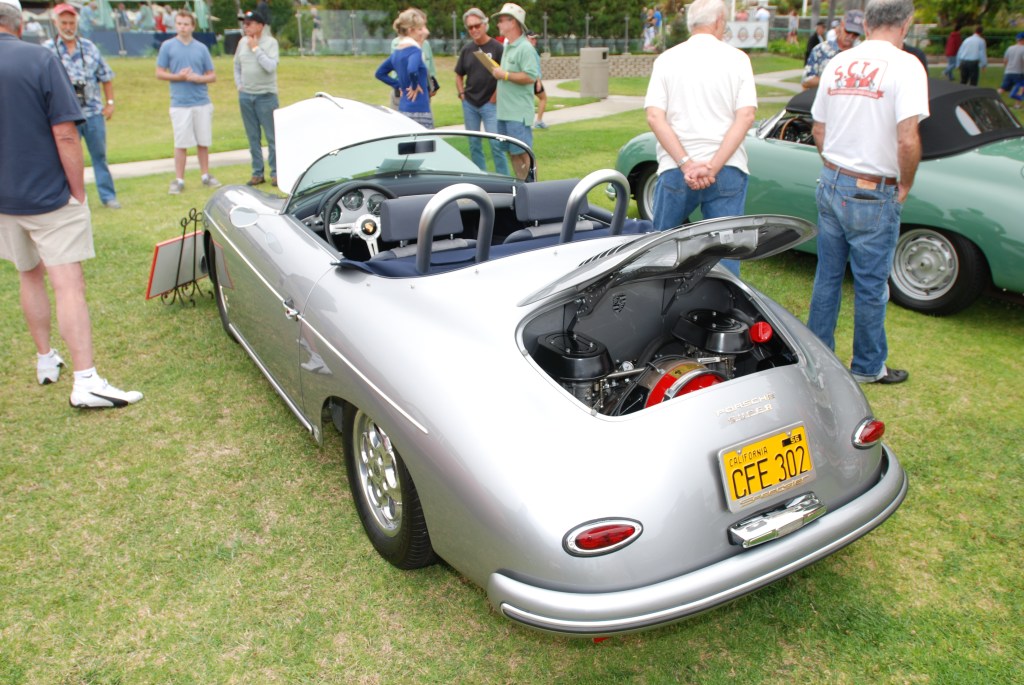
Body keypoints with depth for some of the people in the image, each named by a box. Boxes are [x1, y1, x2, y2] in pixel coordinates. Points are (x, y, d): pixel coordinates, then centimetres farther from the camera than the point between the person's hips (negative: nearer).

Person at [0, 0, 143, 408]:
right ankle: (86, 383, -10)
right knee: (69, 286, -6)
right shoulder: (40, 60, -12)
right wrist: (78, 191, -6)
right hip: (51, 198, -5)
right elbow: (65, 135, -16)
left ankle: (45, 360, 30)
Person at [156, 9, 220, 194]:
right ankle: (179, 180, 7)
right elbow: (159, 73, 4)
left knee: (203, 142, 7)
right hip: (180, 104, -2)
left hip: (202, 102, 2)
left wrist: (199, 78, -10)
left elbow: (212, 76, 9)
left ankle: (205, 176, 19)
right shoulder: (167, 46, 3)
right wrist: (178, 77, -11)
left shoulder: (201, 48, 8)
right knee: (181, 144, 0)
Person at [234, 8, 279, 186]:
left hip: (266, 96, -5)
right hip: (245, 95, 5)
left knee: (272, 136, -1)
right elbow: (237, 65, 19)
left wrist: (256, 48, -16)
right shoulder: (242, 42, 7)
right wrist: (238, 84, 11)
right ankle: (257, 173, 16)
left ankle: (275, 173, 7)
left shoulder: (270, 42, -7)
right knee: (253, 137, 8)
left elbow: (271, 66, -20)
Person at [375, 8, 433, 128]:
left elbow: (380, 73, 23)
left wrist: (399, 86, 16)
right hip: (419, 111, -9)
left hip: (403, 109, 9)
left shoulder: (397, 51, 14)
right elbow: (412, 69, -34)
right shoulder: (414, 50, -13)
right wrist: (415, 85, -16)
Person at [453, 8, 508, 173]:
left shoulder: (497, 48, -6)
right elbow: (459, 75, 18)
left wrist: (494, 98, -10)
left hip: (490, 104, -5)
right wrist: (461, 94, 6)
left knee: (495, 144, -8)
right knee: (474, 144, 9)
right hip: (469, 104, 5)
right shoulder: (467, 49, 8)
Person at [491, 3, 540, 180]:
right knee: (512, 153, 13)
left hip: (518, 113, -10)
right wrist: (498, 73, 11)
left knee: (523, 154, -7)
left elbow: (530, 77, -22)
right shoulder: (507, 46, 17)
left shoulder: (525, 48, -12)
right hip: (504, 111, 10)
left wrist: (505, 75, -17)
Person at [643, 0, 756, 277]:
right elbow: (745, 116, -7)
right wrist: (713, 167, -12)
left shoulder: (667, 59, 5)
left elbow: (655, 116, -6)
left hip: (676, 170, 0)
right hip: (728, 170, 0)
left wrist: (686, 164, -12)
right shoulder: (737, 58, 4)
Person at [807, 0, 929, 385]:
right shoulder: (904, 65, -14)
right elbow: (907, 140, -22)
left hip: (830, 184, 6)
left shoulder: (838, 64, 5)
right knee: (871, 286, 7)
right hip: (873, 194, -6)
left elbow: (818, 130, 12)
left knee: (827, 277, 16)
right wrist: (905, 185, -7)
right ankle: (868, 367, 22)